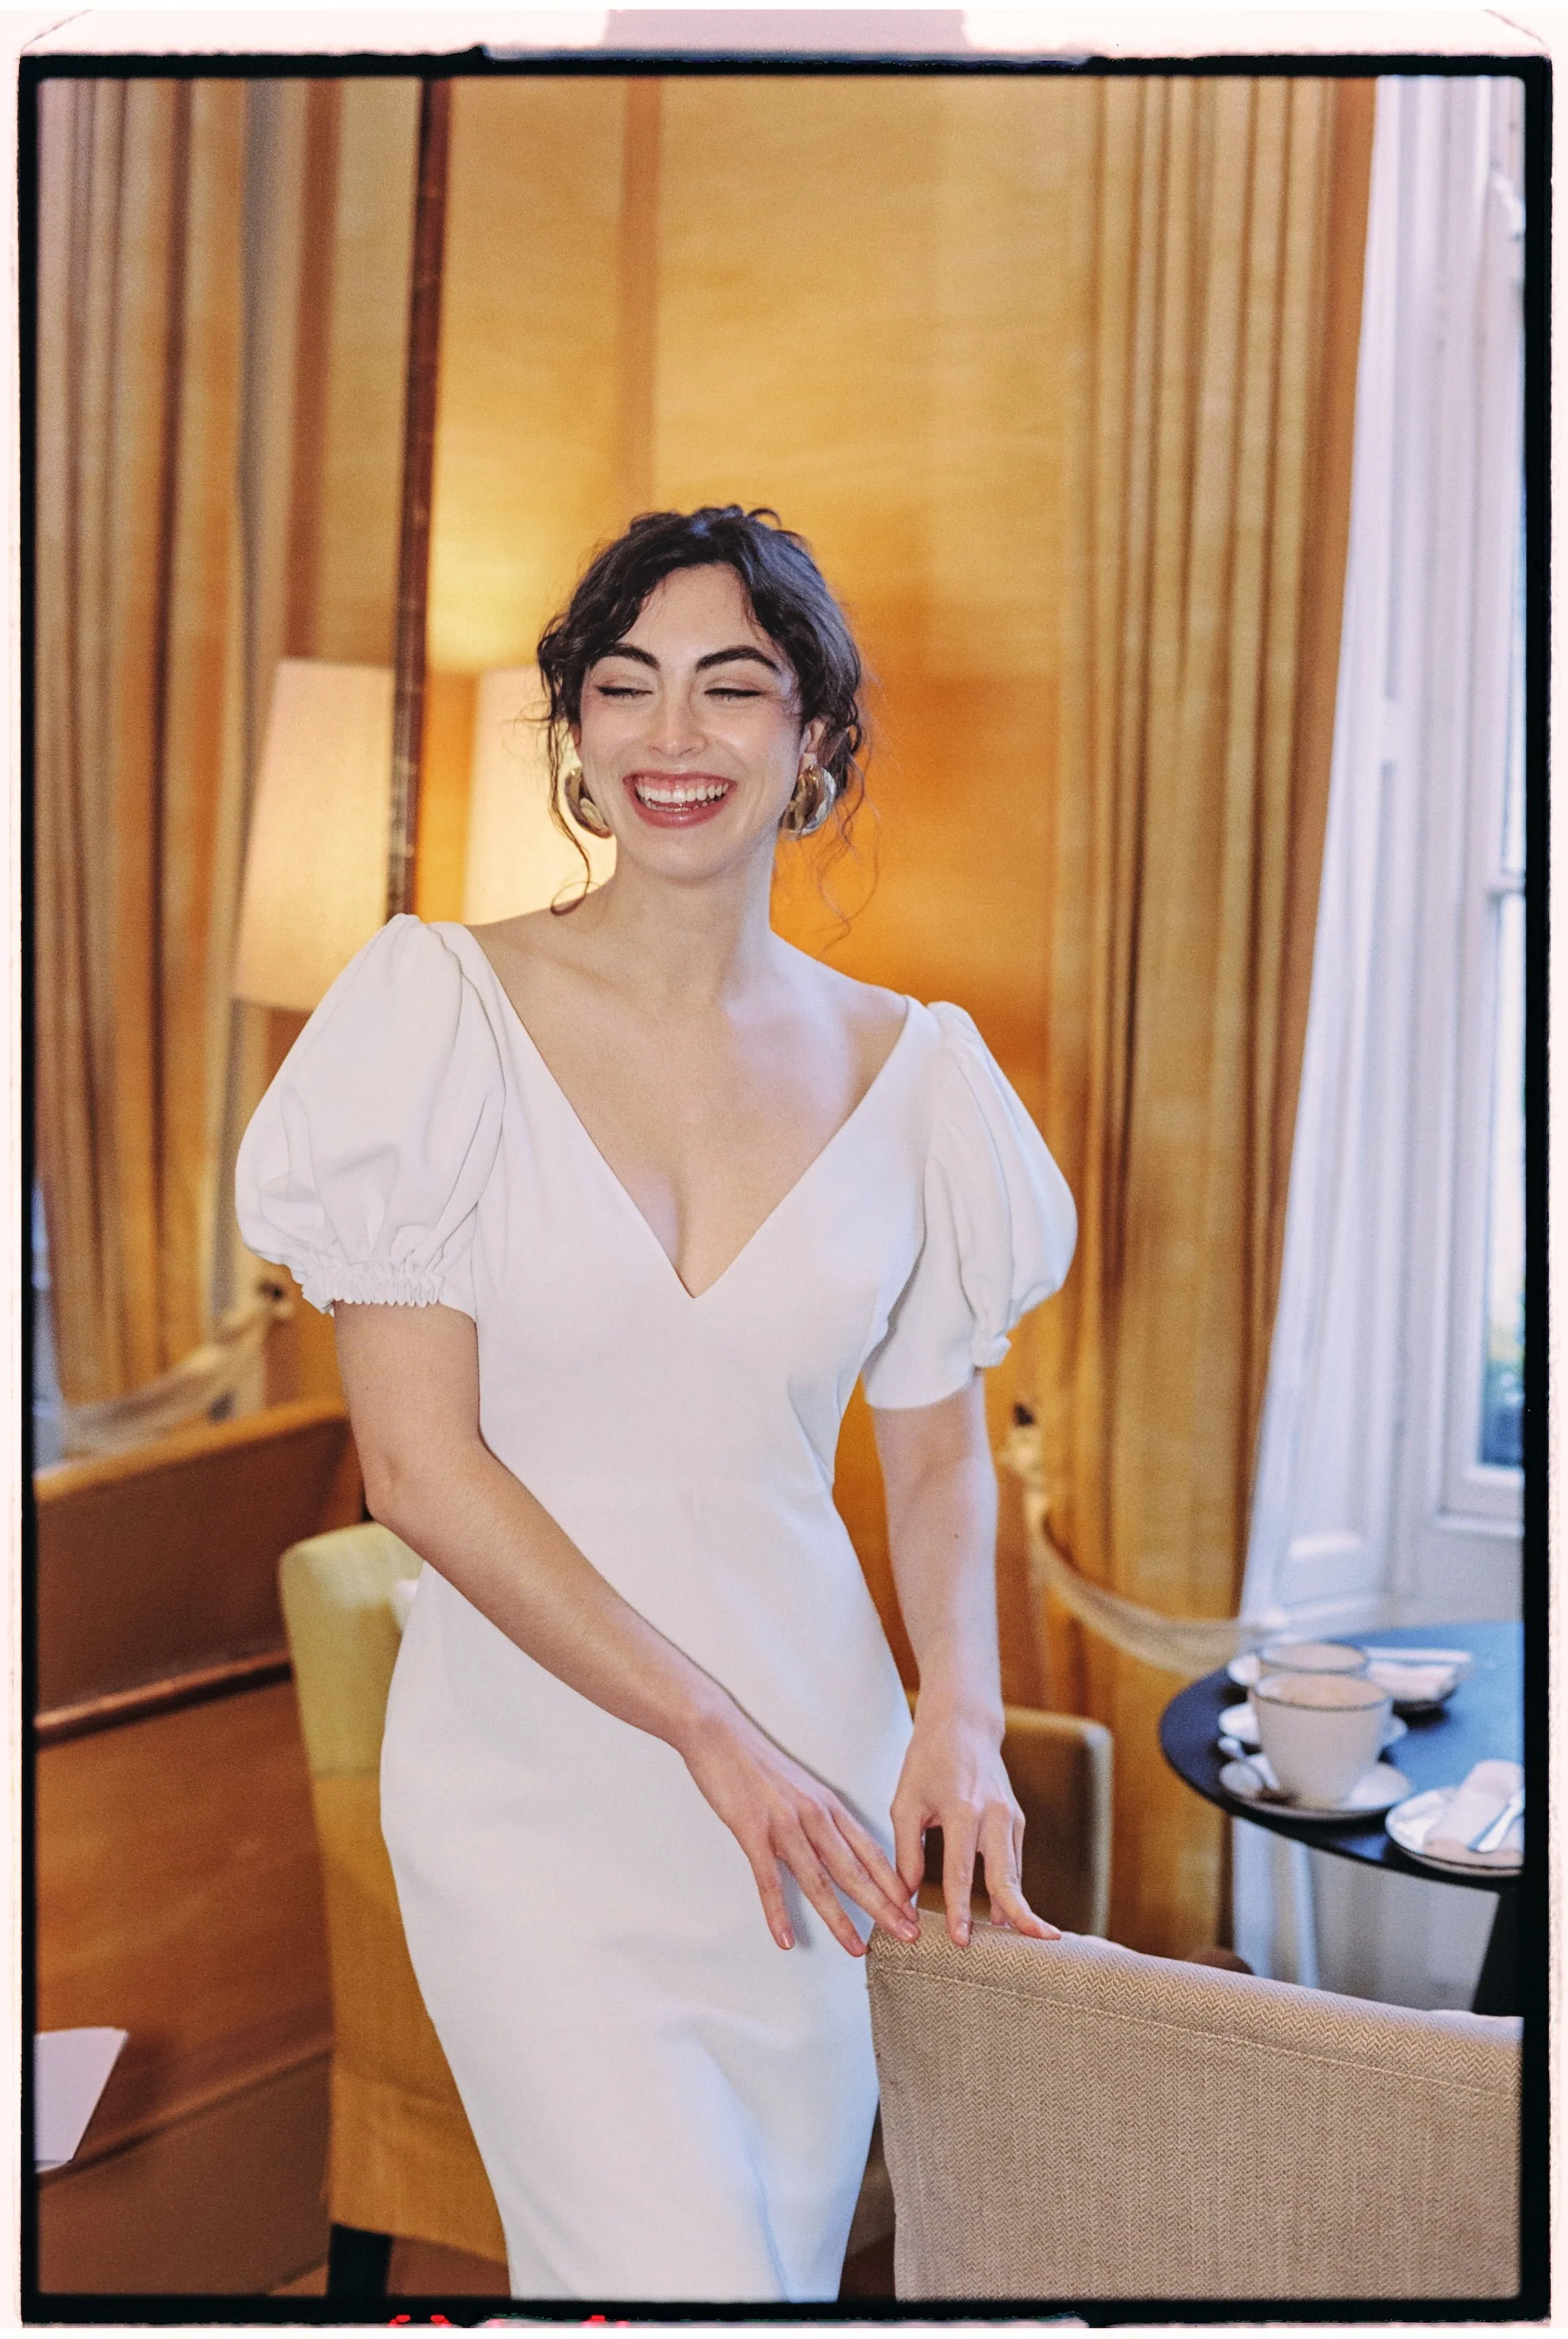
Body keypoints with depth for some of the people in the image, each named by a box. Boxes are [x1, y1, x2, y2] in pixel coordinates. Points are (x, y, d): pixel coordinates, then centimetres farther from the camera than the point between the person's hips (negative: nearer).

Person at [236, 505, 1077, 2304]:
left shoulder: (902, 1069, 3)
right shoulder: (447, 1012, -7)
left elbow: (938, 1450, 12)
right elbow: (418, 1466, -10)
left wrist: (959, 1715, -6)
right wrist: (714, 1735, -12)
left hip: (818, 1770, 4)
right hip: (535, 1779, -3)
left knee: (789, 2265, 14)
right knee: (676, 2285, -11)